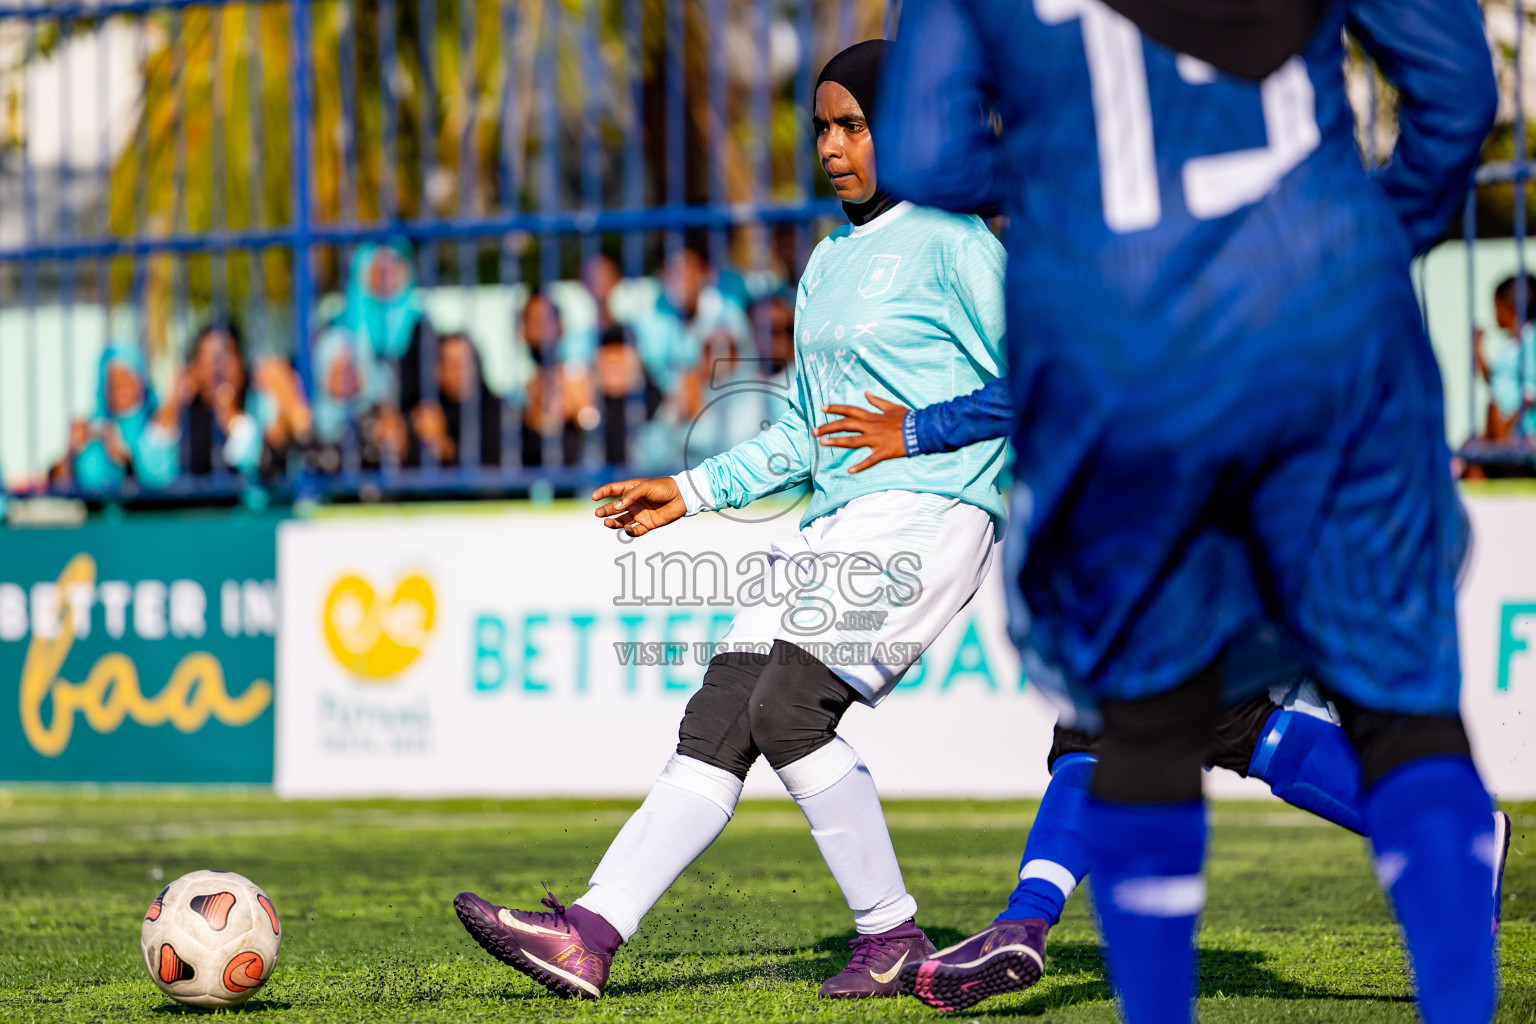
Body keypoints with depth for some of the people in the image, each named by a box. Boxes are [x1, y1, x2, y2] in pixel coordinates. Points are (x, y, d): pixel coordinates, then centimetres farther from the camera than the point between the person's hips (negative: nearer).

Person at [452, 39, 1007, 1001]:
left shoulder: (952, 241, -5)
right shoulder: (829, 262, 21)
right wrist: (693, 490, 21)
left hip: (926, 513, -8)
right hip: (836, 522, 8)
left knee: (789, 706, -21)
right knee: (717, 720, -3)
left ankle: (893, 938, -8)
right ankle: (591, 934, -10)